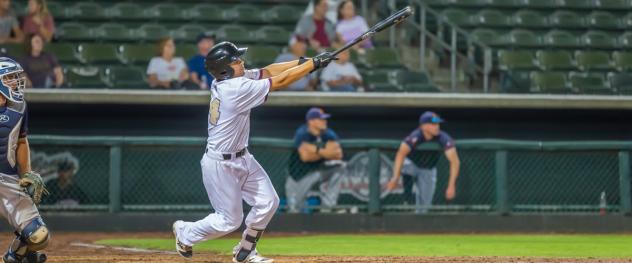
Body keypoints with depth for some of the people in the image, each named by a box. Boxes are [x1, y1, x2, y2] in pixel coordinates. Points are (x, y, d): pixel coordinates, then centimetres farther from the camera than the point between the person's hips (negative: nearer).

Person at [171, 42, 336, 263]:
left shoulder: (228, 79, -3)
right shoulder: (236, 89, -27)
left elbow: (266, 72, 2)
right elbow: (280, 82, -23)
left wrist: (304, 61, -8)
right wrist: (313, 64, -16)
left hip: (242, 159, 9)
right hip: (221, 165, -9)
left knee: (268, 202, 6)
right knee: (230, 220, 2)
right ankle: (184, 232, 26)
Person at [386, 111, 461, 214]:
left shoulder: (443, 138, -31)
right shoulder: (415, 137, -36)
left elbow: (455, 161, -34)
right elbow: (401, 153, -49)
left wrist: (451, 185, -42)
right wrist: (395, 178, -62)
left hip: (428, 170, 2)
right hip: (412, 165, -2)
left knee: (424, 203, 3)